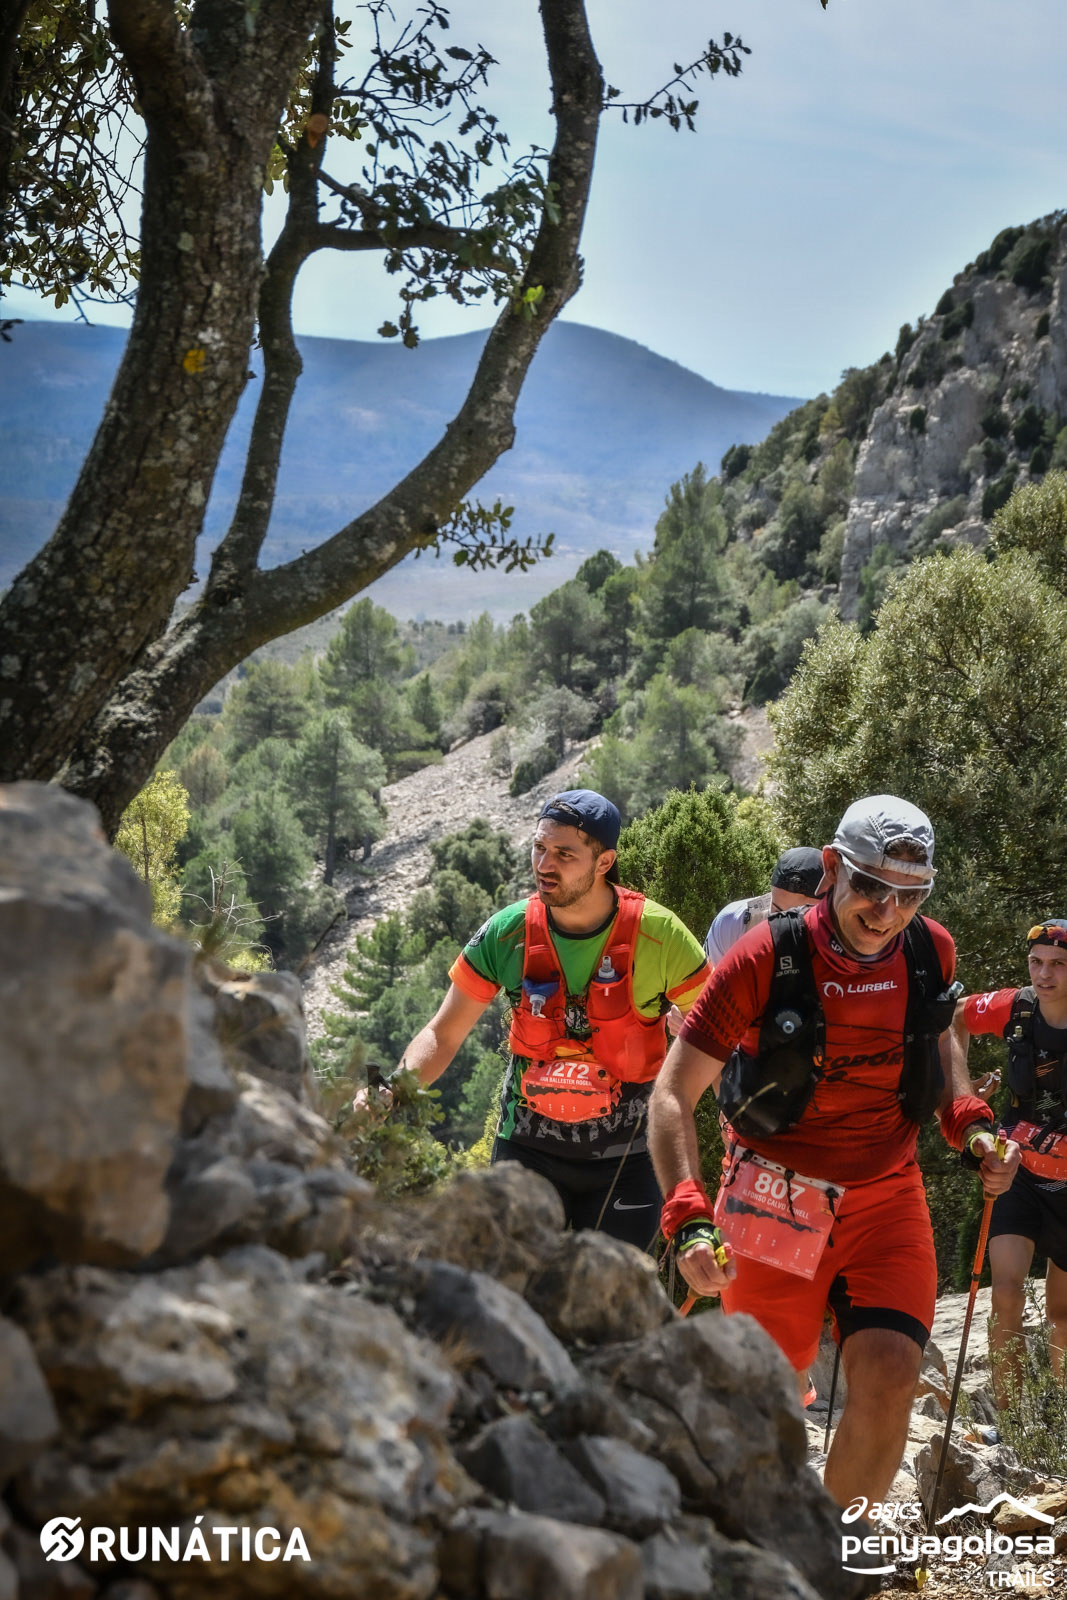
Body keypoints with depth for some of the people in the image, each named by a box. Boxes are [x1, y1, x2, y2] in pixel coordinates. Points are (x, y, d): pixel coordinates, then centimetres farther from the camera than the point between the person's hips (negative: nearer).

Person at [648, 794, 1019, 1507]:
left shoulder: (932, 951, -5)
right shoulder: (766, 957, -18)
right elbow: (673, 1095, -16)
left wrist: (971, 1124, 0)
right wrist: (689, 1218, -28)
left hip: (886, 1194, 3)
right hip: (777, 1197, -2)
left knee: (890, 1375, -15)